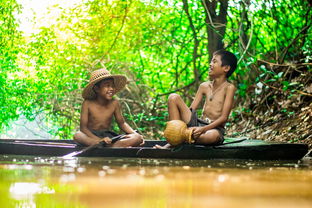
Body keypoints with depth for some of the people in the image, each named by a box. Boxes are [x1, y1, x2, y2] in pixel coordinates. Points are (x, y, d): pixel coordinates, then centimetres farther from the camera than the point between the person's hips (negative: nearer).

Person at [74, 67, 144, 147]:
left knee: (138, 138, -17)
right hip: (91, 136, -3)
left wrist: (135, 134, -7)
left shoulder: (114, 103, 1)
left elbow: (122, 123, 12)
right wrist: (99, 140, -30)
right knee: (77, 136, -39)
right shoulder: (88, 104, -8)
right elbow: (83, 127, -13)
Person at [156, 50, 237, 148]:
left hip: (215, 128, -5)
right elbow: (190, 110, 9)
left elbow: (224, 118, -12)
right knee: (173, 98, -9)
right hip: (197, 124, 5)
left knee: (213, 136, -44)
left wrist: (203, 129, -25)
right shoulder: (204, 86, 13)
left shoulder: (229, 88, -5)